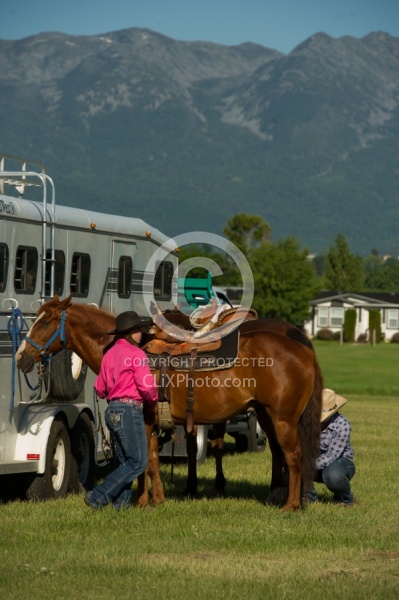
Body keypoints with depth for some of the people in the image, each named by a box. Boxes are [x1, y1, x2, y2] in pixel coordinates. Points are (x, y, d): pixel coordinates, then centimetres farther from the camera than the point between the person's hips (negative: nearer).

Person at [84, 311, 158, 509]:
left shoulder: (109, 354, 13)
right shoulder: (136, 353, -9)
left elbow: (100, 389, 15)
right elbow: (146, 386, -16)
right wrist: (153, 399, 3)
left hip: (112, 410, 9)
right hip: (130, 410, -9)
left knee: (126, 461, 14)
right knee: (138, 462, -5)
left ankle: (122, 501, 9)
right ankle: (98, 497, -10)